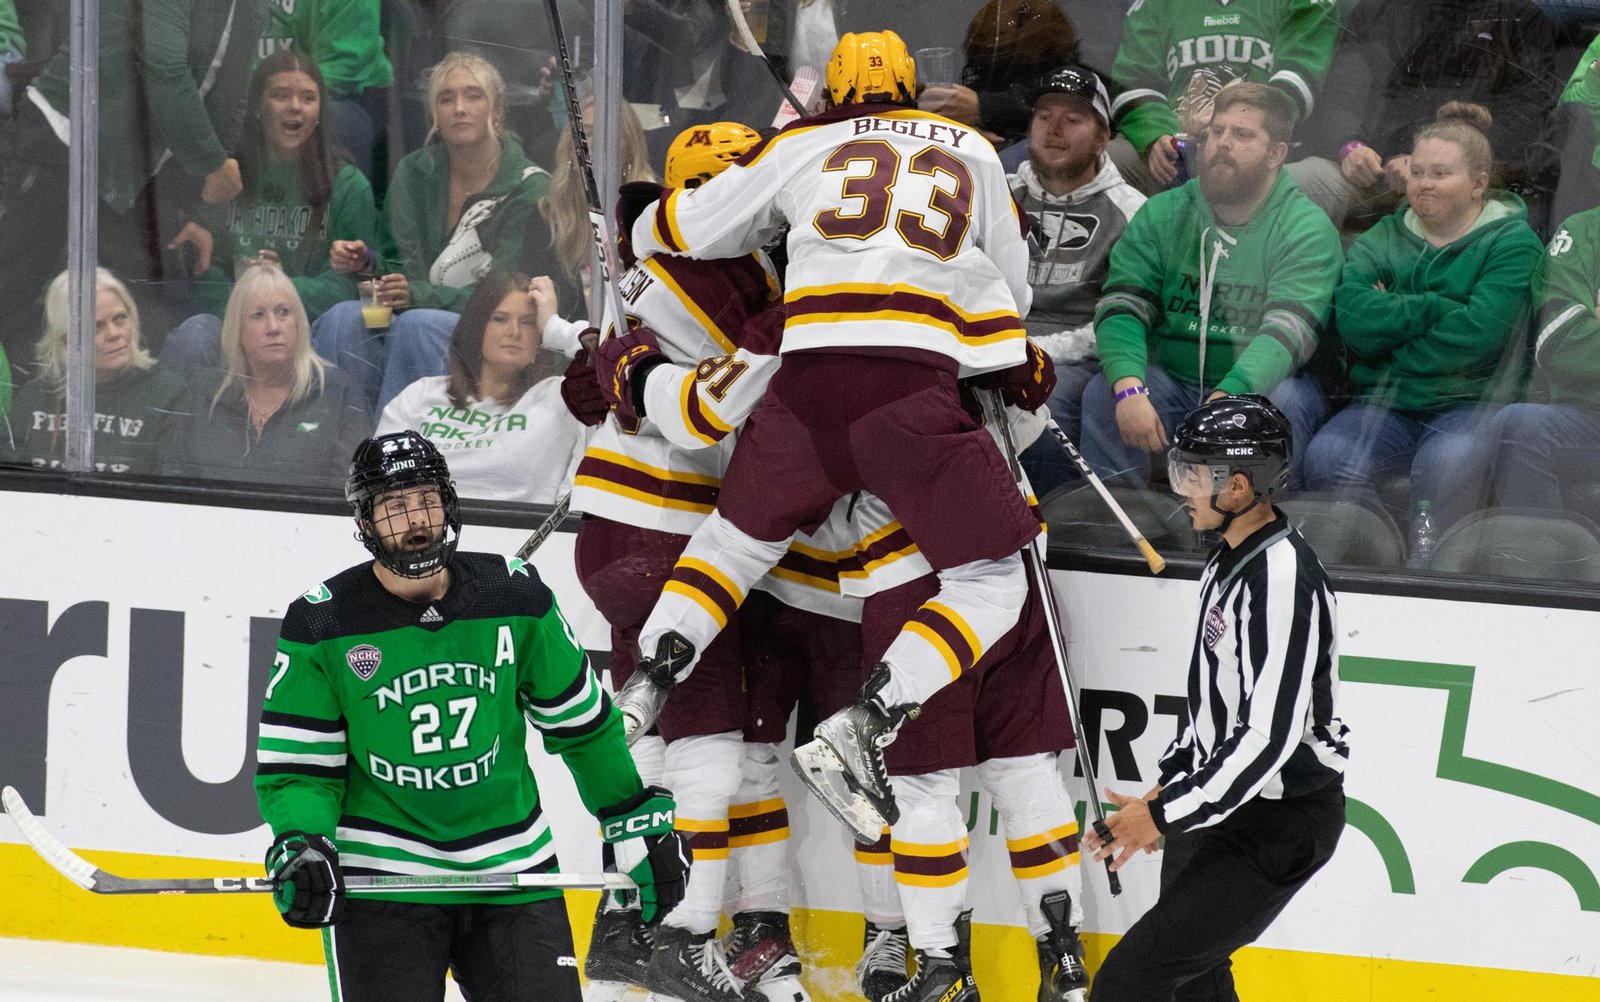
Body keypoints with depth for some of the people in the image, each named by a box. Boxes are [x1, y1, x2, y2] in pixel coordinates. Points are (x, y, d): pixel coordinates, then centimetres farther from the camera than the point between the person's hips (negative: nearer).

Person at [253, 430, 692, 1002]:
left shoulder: (514, 596, 0)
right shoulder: (321, 627, -6)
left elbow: (582, 724, 12)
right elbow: (297, 768, -3)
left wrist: (639, 824, 14)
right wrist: (299, 847, -20)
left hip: (512, 871, 2)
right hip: (379, 880, -2)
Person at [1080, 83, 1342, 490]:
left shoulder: (1307, 229, -7)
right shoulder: (1162, 215, 4)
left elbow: (1288, 331, -21)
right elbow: (1121, 307, -7)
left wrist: (1229, 395, -39)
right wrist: (1130, 390, -28)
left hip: (1257, 382, -3)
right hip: (1169, 377, 3)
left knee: (1284, 401, -33)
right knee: (1102, 392, -23)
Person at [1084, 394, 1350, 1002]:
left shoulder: (1284, 581, -25)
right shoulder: (1231, 559, 8)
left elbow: (1270, 737, -28)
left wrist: (1164, 816, -23)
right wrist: (1168, 786, 12)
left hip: (1278, 825, -10)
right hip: (1220, 798, 11)